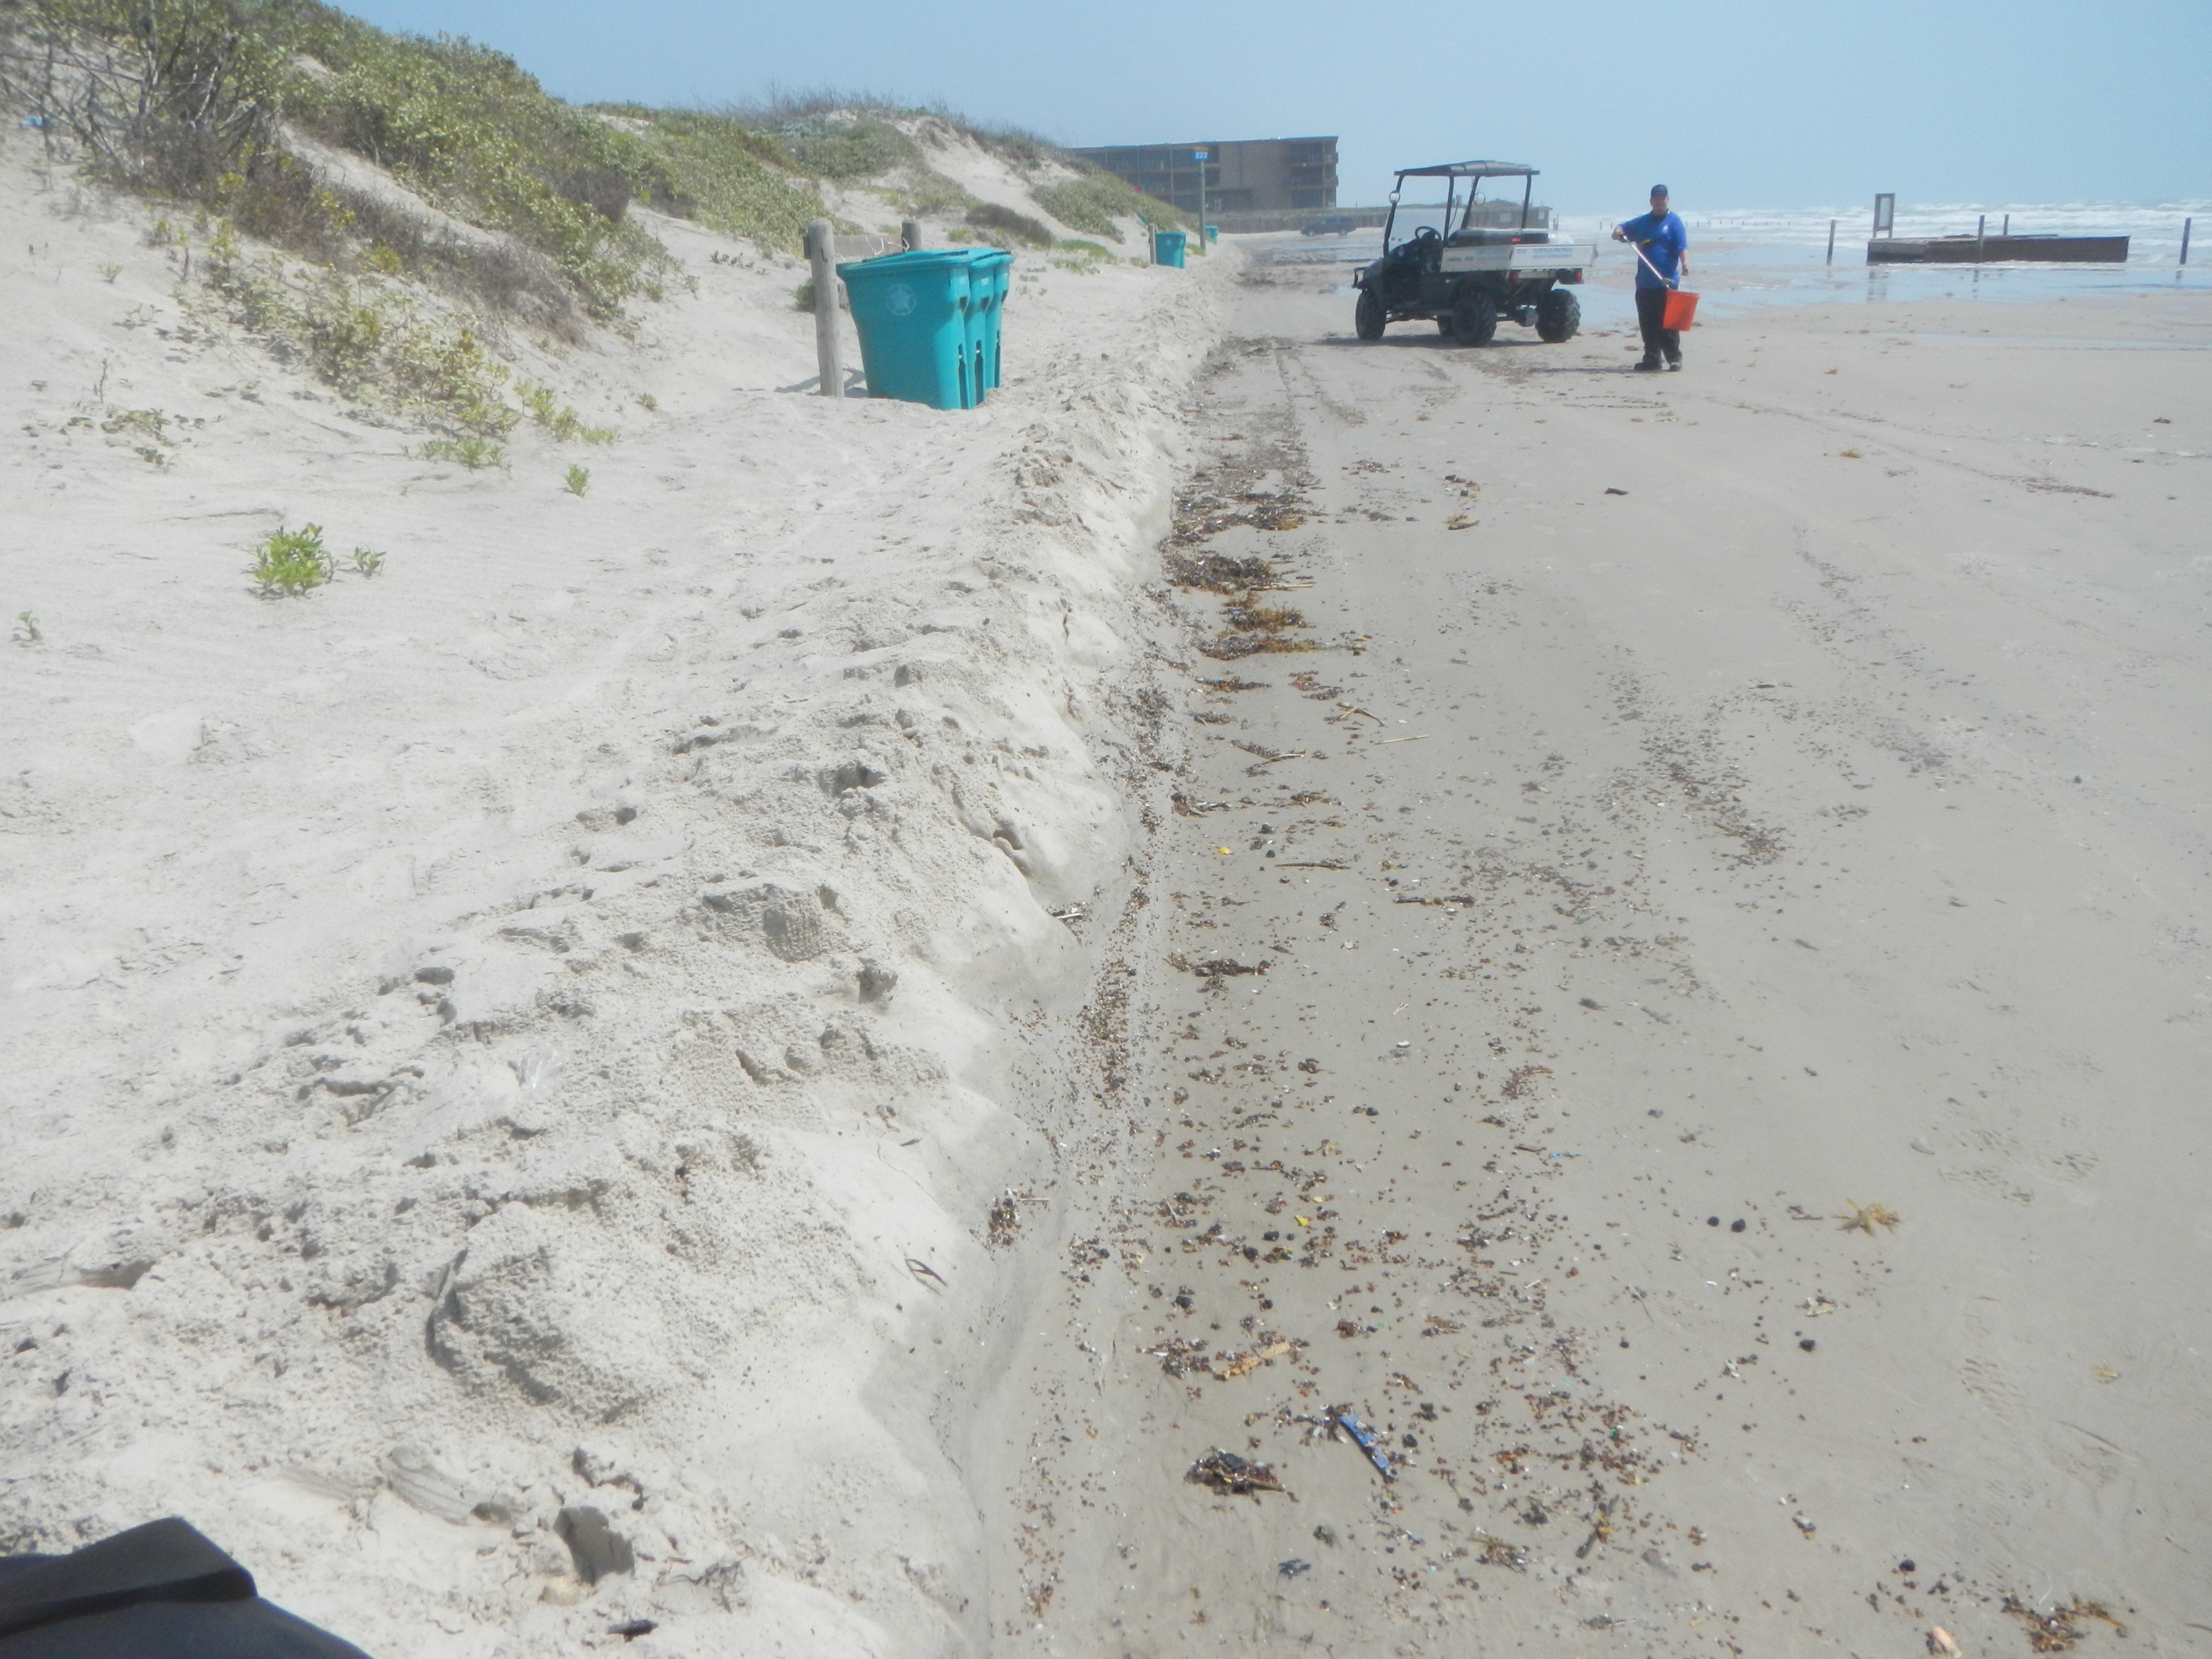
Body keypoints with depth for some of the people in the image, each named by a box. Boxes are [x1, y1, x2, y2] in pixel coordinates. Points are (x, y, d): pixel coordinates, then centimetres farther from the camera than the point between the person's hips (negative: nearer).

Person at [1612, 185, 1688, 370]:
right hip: (1644, 283, 5)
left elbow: (1683, 246, -8)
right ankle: (1652, 358, 12)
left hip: (1667, 282, -5)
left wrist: (1685, 263, -27)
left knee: (1668, 322, -8)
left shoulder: (1674, 222, 2)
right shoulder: (1642, 222, 17)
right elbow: (1623, 229, 23)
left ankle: (1674, 358, -4)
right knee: (1647, 324, 6)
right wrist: (1618, 231, -3)